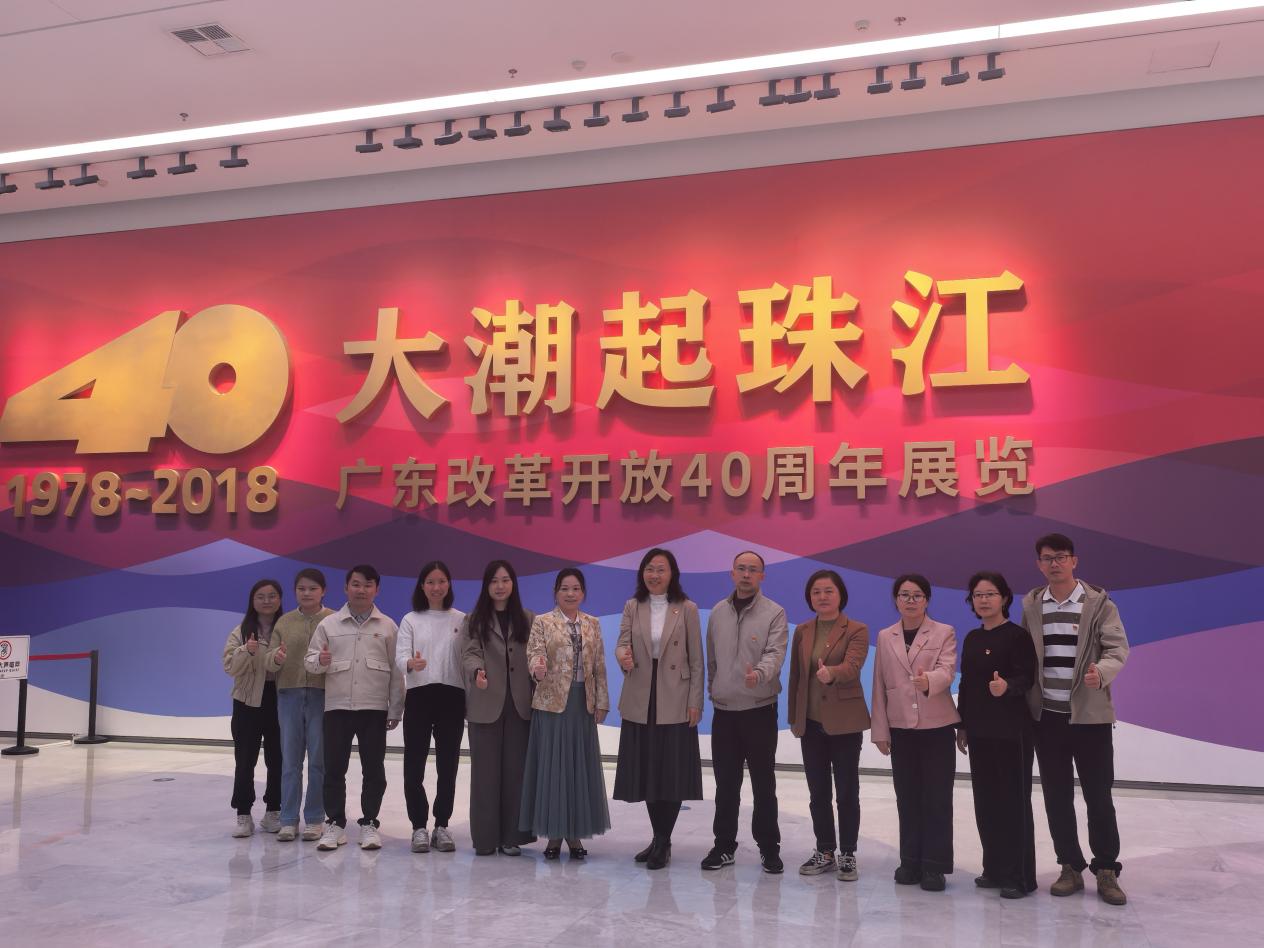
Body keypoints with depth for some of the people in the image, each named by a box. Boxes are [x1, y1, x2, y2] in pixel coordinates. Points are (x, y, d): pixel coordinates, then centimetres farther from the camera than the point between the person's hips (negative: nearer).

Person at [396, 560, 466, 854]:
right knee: (414, 764, -1)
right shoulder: (410, 620, 5)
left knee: (447, 764, 4)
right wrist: (412, 663, -29)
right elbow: (400, 657, -6)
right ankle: (419, 827, 9)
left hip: (452, 696, 1)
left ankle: (442, 825, 15)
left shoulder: (462, 620, 7)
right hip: (419, 696, 0)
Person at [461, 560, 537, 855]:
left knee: (515, 769, 1)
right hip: (486, 705, -1)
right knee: (485, 771, 1)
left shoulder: (528, 620, 12)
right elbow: (470, 654, -4)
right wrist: (477, 671, -27)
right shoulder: (473, 620, 9)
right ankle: (485, 837, 8)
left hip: (519, 704, 1)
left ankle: (511, 836, 8)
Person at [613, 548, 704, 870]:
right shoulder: (632, 607, 6)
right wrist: (623, 656, -26)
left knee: (672, 770, 0)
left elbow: (696, 660, -1)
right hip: (640, 701, 3)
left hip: (675, 703, -3)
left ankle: (663, 842, 12)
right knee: (647, 770, 8)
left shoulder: (686, 609, -2)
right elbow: (622, 643, -2)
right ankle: (659, 839, 22)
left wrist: (695, 702, -6)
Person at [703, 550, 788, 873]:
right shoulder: (717, 612, 9)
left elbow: (775, 653, -18)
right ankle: (724, 845, 19)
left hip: (760, 709, -3)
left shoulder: (774, 613, -5)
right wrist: (713, 690, 12)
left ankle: (769, 847, 16)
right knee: (725, 783, 9)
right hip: (724, 710, 3)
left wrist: (759, 673, -36)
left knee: (764, 783, 4)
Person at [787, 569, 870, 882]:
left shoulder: (856, 630, -5)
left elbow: (852, 667, -22)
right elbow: (795, 676, 12)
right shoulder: (802, 631, 9)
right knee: (818, 792, 11)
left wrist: (831, 673, -43)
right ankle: (825, 852, 23)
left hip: (844, 723, -4)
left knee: (847, 791, 3)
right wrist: (793, 717, 11)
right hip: (811, 723, 4)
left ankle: (848, 855, 15)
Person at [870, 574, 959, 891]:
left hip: (936, 726, -3)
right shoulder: (885, 637, 9)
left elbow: (947, 670, -15)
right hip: (901, 728, 3)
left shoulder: (944, 633, 1)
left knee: (937, 798, -1)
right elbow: (880, 685, 8)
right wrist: (880, 730, 4)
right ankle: (910, 861, 18)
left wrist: (928, 681, -38)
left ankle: (934, 865, 7)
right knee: (907, 797, 8)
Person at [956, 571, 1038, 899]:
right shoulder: (972, 639, 12)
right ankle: (995, 868, 20)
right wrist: (962, 725, 14)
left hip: (1011, 730, -6)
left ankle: (1020, 875, 5)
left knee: (1014, 800, -2)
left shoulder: (1018, 636, -7)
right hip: (980, 730, 7)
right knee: (986, 800, 10)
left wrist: (1007, 686, -36)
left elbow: (1027, 678, -15)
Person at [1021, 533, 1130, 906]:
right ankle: (1070, 867, 20)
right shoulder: (1031, 605, 7)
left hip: (1090, 715, -3)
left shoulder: (1099, 603, -2)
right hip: (1046, 715, 3)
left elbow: (1118, 648, -7)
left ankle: (1107, 871, 15)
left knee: (1098, 796, 2)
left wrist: (1101, 671, -27)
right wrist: (1025, 700, -1)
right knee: (1056, 796, 8)